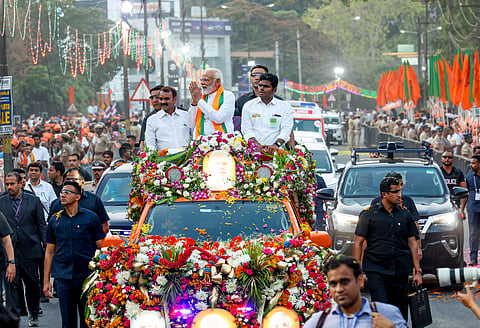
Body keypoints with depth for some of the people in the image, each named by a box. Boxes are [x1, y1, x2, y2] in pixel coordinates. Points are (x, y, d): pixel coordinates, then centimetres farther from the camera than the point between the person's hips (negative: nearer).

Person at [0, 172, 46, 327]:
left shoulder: (33, 200, 3)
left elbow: (41, 224, 6)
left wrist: (44, 244, -1)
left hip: (30, 249, 0)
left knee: (32, 283, 9)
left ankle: (34, 314, 25)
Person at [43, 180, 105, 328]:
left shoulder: (90, 218, 1)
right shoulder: (55, 220, 10)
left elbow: (101, 248, 3)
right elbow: (49, 252, 14)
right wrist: (46, 280, 10)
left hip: (86, 276, -2)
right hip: (63, 277, 2)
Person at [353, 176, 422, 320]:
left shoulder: (405, 214, 11)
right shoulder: (368, 214, 1)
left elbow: (413, 243, 14)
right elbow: (358, 243, 2)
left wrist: (417, 271, 9)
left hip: (400, 271, 3)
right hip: (376, 270, -3)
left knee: (399, 311, 6)